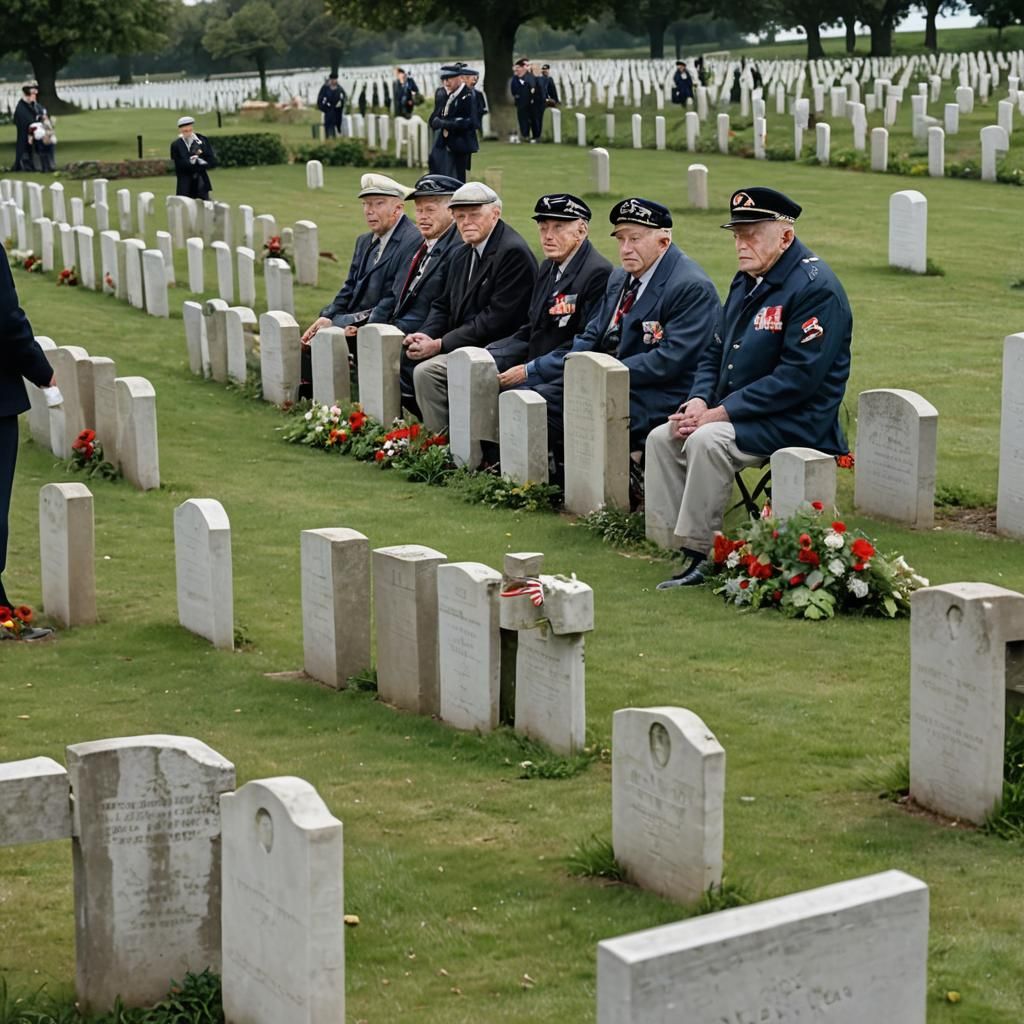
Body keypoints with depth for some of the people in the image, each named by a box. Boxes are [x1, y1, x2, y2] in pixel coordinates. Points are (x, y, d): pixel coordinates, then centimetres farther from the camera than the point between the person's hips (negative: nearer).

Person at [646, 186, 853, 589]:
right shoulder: (746, 281, 12)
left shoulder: (816, 287, -17)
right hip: (736, 414, 9)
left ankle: (700, 552, -22)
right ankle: (680, 541, -9)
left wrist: (720, 413, -22)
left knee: (708, 441, -29)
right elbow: (716, 352, 18)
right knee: (662, 438, -5)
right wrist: (698, 401, -4)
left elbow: (797, 378, -24)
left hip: (797, 421, -9)